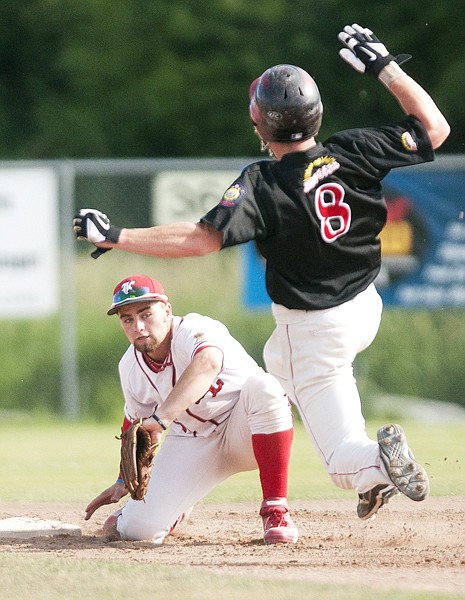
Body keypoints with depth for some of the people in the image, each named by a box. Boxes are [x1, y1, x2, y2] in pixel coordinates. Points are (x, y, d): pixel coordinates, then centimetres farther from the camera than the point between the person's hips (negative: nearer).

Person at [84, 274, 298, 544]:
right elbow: (136, 423, 17)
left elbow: (209, 363, -53)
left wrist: (160, 418, -62)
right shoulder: (130, 367, -5)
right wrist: (124, 480, 17)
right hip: (193, 445, 5)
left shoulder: (194, 331, -26)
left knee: (263, 387, -39)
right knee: (138, 528, -15)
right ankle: (174, 511, 26)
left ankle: (276, 509, -29)